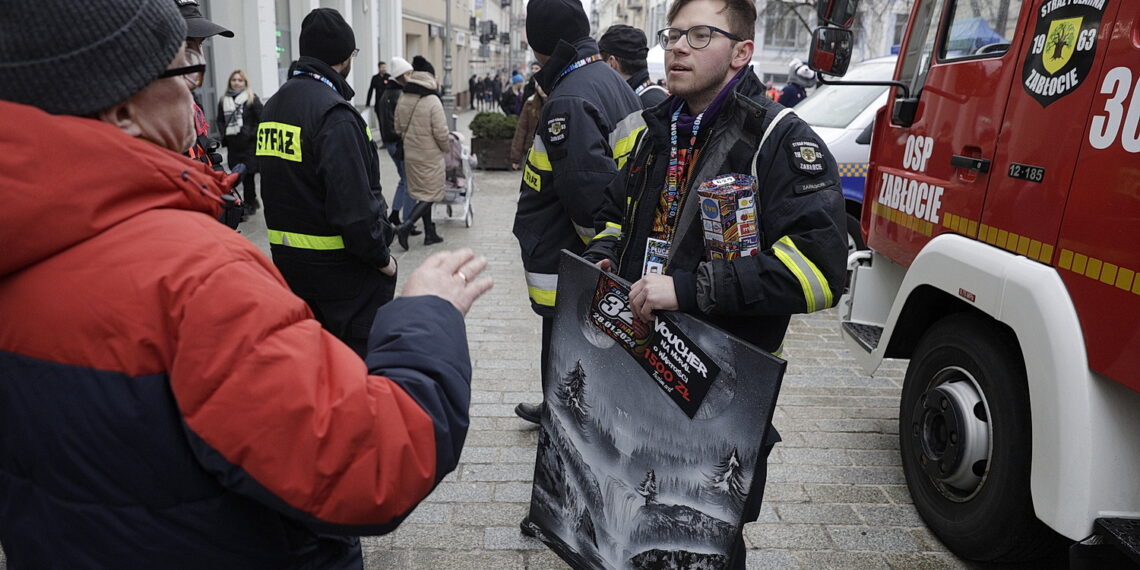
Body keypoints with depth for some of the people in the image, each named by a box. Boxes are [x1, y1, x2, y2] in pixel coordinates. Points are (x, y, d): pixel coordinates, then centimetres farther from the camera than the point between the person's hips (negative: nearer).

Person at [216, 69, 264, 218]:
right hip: (232, 144, 5)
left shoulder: (252, 99, -1)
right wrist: (224, 135, 6)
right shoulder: (223, 101, 13)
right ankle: (252, 201, 21)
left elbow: (261, 120, -5)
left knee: (248, 173, -4)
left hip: (249, 144, -5)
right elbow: (220, 121, 20)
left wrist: (252, 134, -11)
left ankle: (248, 204, 4)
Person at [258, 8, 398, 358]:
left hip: (289, 261, 9)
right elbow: (353, 206, -25)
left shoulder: (272, 107, 8)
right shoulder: (335, 114, -20)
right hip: (341, 266, -8)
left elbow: (278, 188, 13)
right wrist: (382, 258, -14)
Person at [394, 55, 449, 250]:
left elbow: (398, 128, 9)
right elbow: (441, 132, -17)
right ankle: (405, 226, -12)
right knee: (430, 194, 3)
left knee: (423, 192, 17)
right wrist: (446, 148, 1)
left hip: (410, 155, 7)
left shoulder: (403, 99, 2)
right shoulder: (432, 101, -17)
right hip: (431, 156, -7)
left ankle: (430, 233, 24)